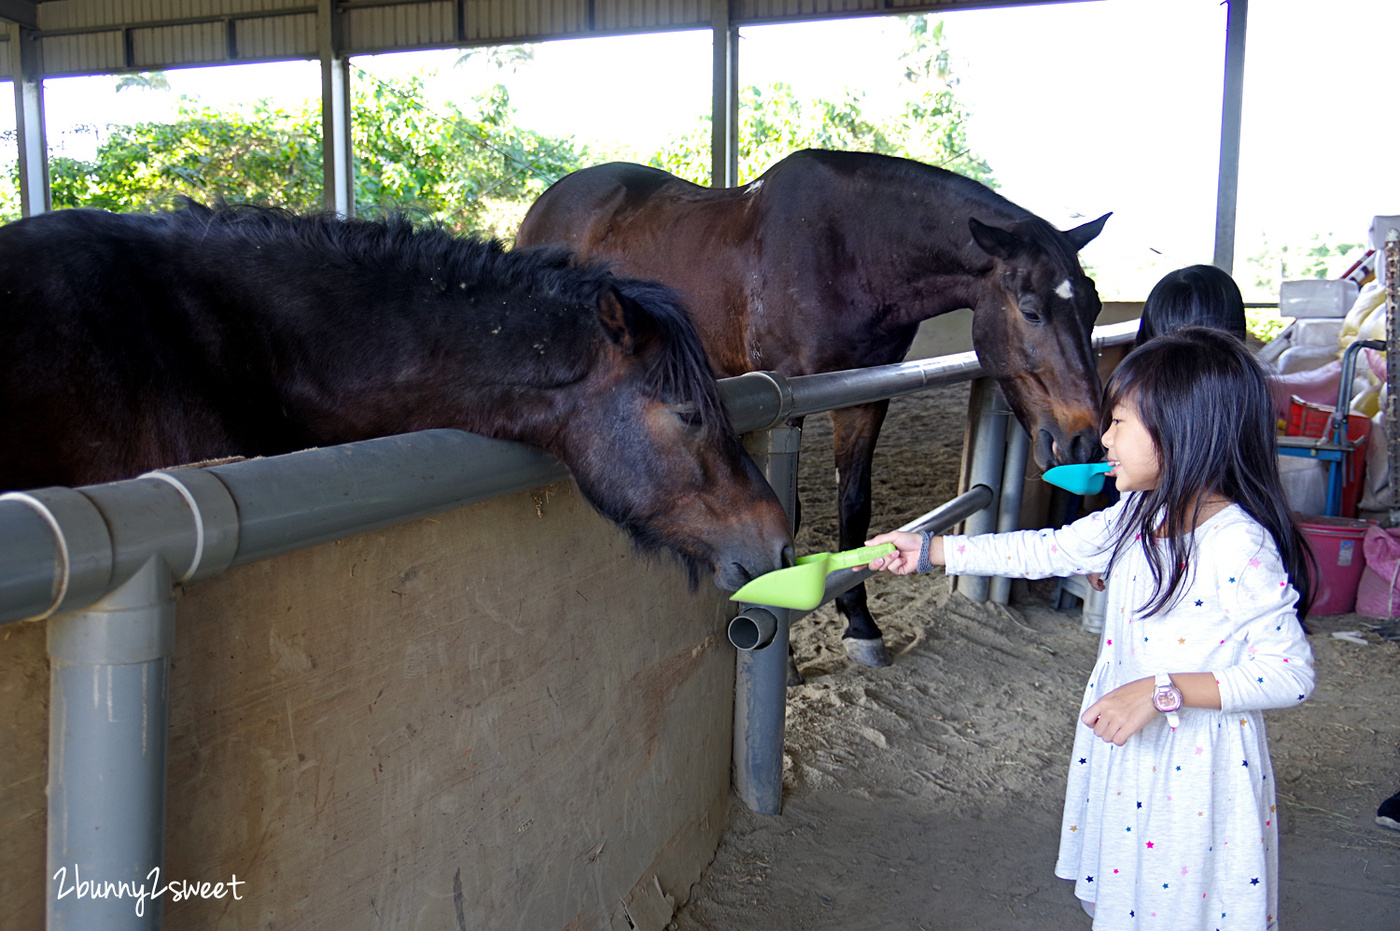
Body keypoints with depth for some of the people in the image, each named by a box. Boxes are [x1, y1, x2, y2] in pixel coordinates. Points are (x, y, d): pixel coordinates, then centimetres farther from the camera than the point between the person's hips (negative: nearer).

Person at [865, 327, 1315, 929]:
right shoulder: (1138, 517, -1)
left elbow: (1290, 674, -23)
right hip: (1126, 747, 7)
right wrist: (928, 552, 6)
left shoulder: (1240, 547, -25)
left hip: (1197, 763, -7)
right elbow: (1048, 551, 7)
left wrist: (1163, 691, -29)